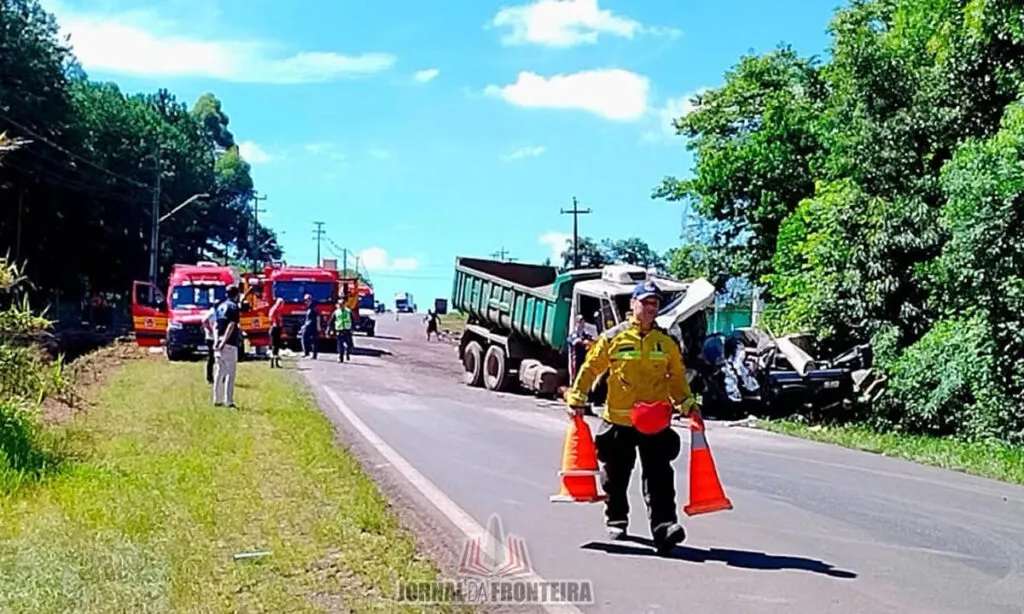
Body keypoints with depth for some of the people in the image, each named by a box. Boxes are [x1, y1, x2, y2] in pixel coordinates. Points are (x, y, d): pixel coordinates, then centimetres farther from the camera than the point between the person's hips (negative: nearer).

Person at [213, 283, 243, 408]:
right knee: (230, 373, -5)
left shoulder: (220, 306, 16)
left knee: (219, 372, 12)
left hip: (219, 343, 8)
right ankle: (228, 401, -8)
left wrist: (217, 340, 10)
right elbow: (231, 326, -17)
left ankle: (217, 400, 15)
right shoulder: (234, 307, -7)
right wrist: (224, 342, -20)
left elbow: (216, 325, 14)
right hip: (230, 344, -8)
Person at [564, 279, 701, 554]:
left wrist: (688, 404, 5)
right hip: (618, 421, -1)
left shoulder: (667, 342, 10)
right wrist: (577, 398, -1)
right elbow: (590, 368, 6)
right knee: (616, 477, 11)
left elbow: (677, 377, 17)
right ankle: (616, 521, 29)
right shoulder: (612, 338, 1)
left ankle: (663, 526, -13)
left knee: (659, 477, -9)